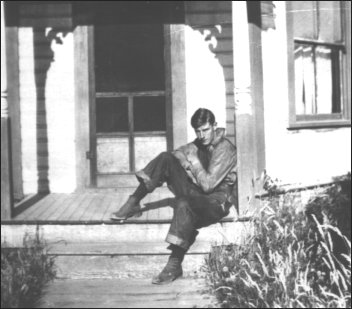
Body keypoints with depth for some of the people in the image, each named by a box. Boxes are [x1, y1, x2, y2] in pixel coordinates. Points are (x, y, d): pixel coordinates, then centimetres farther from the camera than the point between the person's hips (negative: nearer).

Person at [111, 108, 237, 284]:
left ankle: (175, 265, -36)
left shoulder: (225, 150, -18)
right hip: (196, 192, 8)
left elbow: (208, 185, -24)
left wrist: (194, 161, -14)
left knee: (184, 204, -42)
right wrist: (188, 167, -5)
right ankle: (134, 203, -9)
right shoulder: (200, 144, 6)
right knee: (166, 158, -7)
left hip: (217, 200, -8)